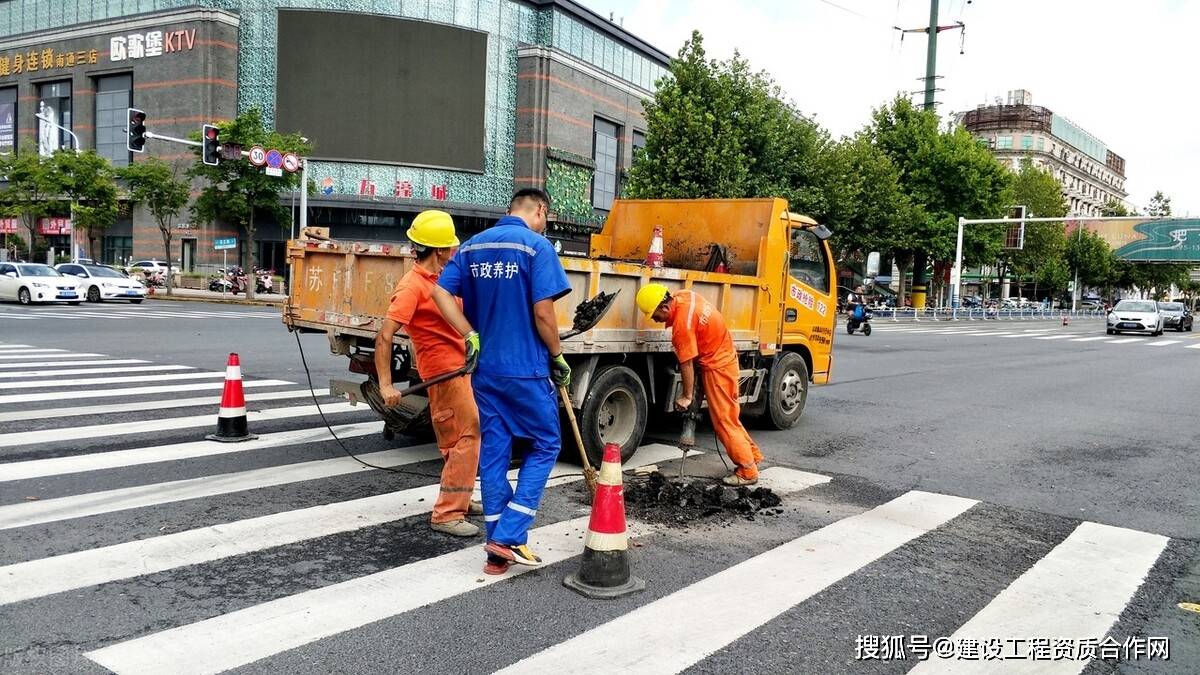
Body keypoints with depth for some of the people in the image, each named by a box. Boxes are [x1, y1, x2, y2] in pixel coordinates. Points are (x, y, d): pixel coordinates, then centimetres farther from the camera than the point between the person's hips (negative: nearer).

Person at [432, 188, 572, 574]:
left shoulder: (472, 245, 10)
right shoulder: (536, 246, -9)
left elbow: (441, 292, 2)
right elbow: (543, 312, -14)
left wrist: (471, 336, 2)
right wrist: (557, 357, -2)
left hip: (485, 368, 6)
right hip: (526, 369, -6)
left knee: (493, 451, 11)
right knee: (545, 445, 9)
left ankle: (497, 551, 16)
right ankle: (509, 537, 2)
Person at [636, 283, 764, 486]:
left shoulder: (682, 325, -28)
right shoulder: (683, 295, -3)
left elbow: (687, 363, -22)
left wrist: (687, 396, -12)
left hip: (716, 366, -9)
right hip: (725, 356, 9)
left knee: (724, 420, -2)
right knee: (728, 415, 18)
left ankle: (747, 472, 5)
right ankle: (752, 454, 28)